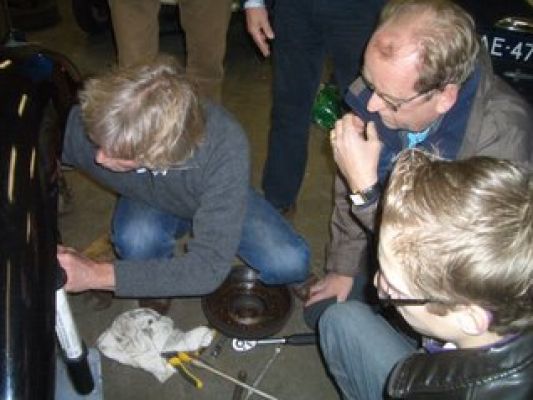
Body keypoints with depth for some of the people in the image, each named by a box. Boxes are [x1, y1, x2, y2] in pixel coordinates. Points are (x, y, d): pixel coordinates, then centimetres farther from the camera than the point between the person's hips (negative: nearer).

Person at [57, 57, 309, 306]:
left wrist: (98, 275, -44)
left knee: (290, 264, -21)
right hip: (148, 200, 1)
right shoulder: (88, 124, -36)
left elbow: (208, 267, -41)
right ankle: (156, 285, 3)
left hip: (217, 201, 0)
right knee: (138, 242, -34)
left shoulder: (224, 147, -42)